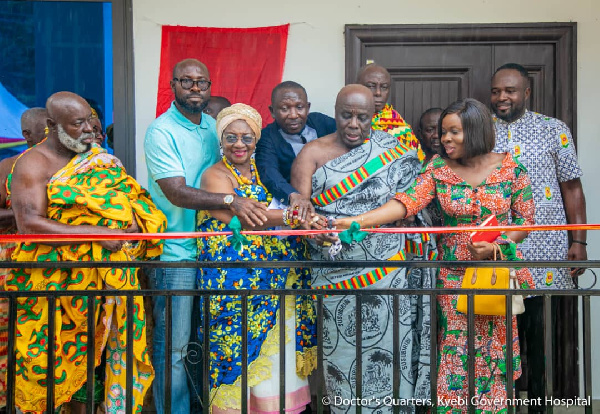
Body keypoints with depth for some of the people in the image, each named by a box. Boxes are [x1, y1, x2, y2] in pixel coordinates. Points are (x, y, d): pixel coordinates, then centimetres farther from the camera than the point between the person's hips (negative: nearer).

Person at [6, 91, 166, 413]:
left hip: (107, 275, 5)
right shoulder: (33, 165, -7)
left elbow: (129, 196, 14)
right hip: (56, 280, -5)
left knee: (89, 352, 8)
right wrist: (97, 233, -23)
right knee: (50, 361, 2)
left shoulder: (98, 157, 12)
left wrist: (135, 223, -9)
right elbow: (30, 225, -18)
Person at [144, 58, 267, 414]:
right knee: (174, 346, 1)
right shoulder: (161, 132, -10)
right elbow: (177, 193, -20)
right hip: (176, 252, -6)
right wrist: (230, 201, -31)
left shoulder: (213, 126, 11)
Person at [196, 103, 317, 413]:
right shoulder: (215, 176, -4)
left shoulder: (263, 170, 15)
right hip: (235, 284, -5)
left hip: (278, 285, 6)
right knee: (239, 356, -2)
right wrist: (290, 215, -27)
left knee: (277, 361, 8)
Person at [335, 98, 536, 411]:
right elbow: (407, 201, -19)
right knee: (454, 353, 4)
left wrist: (497, 245, -16)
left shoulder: (511, 168, -4)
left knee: (493, 350, 9)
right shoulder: (438, 168, -4)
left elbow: (525, 219, 2)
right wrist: (357, 220, -34)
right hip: (453, 276, 0)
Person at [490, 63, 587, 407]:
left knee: (546, 332, 4)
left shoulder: (554, 129, 4)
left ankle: (542, 400, 21)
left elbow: (572, 187, 4)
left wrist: (579, 241, -2)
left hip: (546, 250, -1)